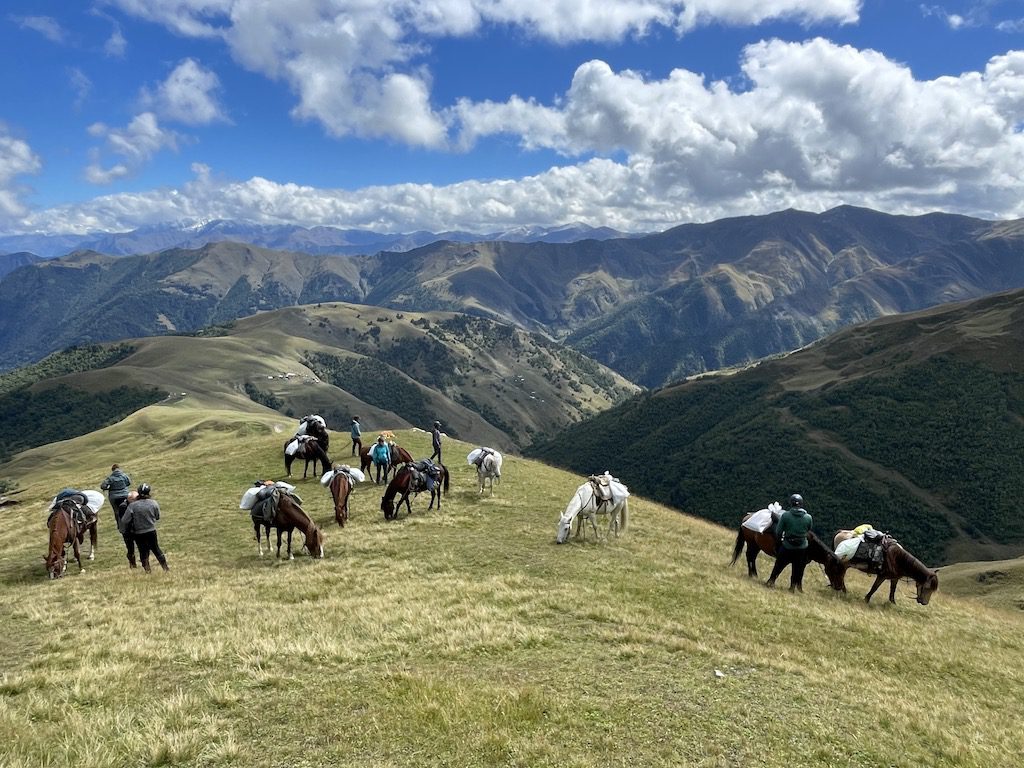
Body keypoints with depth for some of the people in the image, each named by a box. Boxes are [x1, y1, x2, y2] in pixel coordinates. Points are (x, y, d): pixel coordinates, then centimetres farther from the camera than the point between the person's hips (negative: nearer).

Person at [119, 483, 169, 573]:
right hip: (151, 531, 1)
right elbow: (158, 517, 2)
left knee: (143, 551, 12)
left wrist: (123, 530, 5)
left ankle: (147, 569, 14)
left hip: (138, 533, -1)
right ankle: (165, 567, 18)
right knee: (156, 549, 16)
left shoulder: (132, 505, -14)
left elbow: (124, 520, -11)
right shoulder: (154, 503, -10)